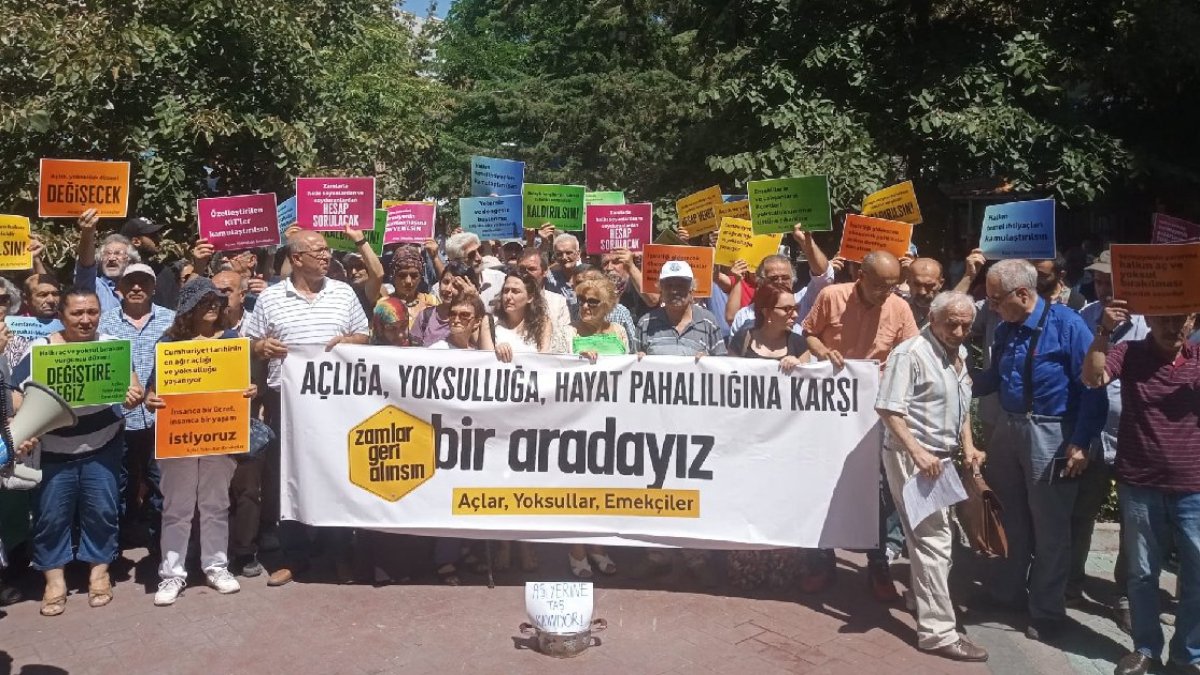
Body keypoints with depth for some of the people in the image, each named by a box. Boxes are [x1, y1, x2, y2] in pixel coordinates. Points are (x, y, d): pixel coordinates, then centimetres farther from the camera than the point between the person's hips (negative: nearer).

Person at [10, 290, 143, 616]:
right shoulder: (40, 348, -8)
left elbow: (131, 385, -4)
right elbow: (17, 396, -12)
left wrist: (133, 396, -28)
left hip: (102, 447, 1)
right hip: (53, 450, -1)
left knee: (101, 510, 5)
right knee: (51, 514, 4)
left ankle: (99, 570, 19)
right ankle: (54, 578, 16)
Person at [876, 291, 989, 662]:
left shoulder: (959, 354, 13)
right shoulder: (910, 353, -15)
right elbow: (888, 409, -20)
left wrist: (968, 446, 10)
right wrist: (917, 452, -25)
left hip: (942, 457, 9)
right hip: (912, 458, -9)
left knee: (940, 535, 17)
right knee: (933, 539, -9)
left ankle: (927, 597, 34)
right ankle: (938, 631, -4)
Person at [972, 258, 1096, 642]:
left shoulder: (1066, 324, -16)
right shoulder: (1006, 329, 4)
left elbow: (1091, 386, -16)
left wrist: (1081, 444, -17)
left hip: (1051, 437, -7)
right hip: (1009, 430, 7)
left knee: (1049, 528, 6)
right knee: (1008, 517, 18)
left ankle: (1047, 613, 21)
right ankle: (1007, 592, 36)